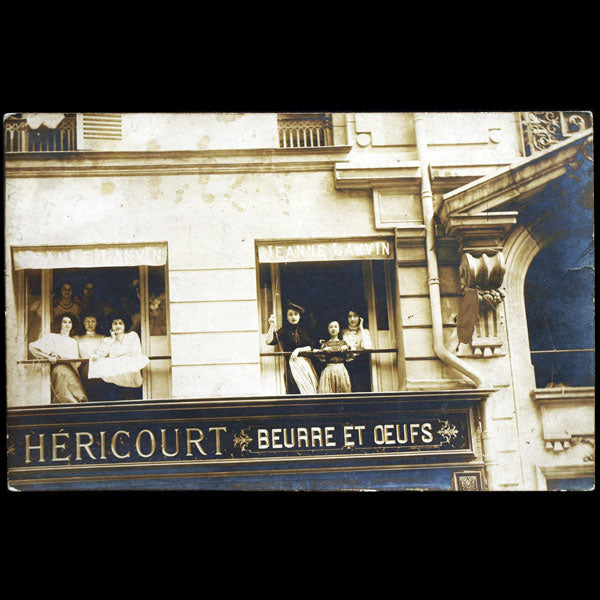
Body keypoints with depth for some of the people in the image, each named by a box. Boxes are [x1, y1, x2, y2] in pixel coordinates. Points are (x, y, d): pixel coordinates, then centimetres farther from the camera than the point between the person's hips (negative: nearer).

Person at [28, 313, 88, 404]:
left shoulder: (74, 342, 26)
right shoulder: (51, 337, 12)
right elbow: (32, 348, 5)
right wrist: (48, 357, -6)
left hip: (72, 371, 3)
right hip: (58, 368, -3)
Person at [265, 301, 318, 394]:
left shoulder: (305, 330, 13)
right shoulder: (284, 331, 5)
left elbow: (312, 347, 6)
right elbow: (269, 341, -7)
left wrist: (298, 350, -7)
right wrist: (272, 326, -16)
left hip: (306, 363, 3)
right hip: (291, 365, -3)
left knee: (310, 390, -6)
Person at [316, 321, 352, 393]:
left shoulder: (343, 343, 13)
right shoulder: (325, 344, 11)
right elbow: (321, 357, 1)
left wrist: (346, 348, -14)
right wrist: (324, 350, -15)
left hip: (341, 369, 1)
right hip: (329, 369, -1)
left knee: (343, 388, -6)